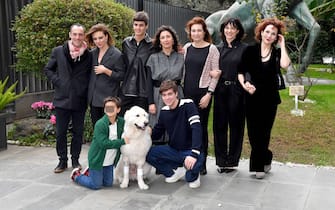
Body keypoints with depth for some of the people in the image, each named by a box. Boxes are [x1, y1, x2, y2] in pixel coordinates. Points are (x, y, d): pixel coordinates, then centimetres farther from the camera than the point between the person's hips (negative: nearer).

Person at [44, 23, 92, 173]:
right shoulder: (58, 51, 2)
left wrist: (85, 88, -3)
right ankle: (62, 161, 18)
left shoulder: (88, 55, 1)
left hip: (80, 100, 0)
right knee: (60, 132, 5)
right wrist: (58, 82, -3)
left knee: (78, 132, 9)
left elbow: (91, 75, 9)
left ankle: (75, 159, 23)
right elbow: (48, 69, 9)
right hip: (62, 98, 0)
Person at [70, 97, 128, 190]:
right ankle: (76, 175, 26)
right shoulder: (100, 124, -22)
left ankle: (89, 172, 38)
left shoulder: (121, 122, -7)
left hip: (110, 161, 6)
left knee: (108, 184, 15)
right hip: (98, 159, -6)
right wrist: (122, 141, -27)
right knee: (96, 185, 1)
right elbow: (104, 143, -28)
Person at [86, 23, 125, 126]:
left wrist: (105, 70, -18)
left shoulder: (116, 54, -8)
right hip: (94, 98, 6)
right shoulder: (93, 53, 10)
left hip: (108, 99, -6)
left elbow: (121, 76, -10)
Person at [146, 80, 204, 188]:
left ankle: (193, 176, 2)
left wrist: (193, 154, -40)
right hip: (173, 150, 5)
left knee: (193, 163, -38)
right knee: (147, 152, -16)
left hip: (190, 150, -5)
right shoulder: (164, 111, 2)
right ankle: (175, 171, 5)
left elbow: (196, 129, -27)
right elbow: (157, 133, 11)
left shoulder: (188, 105, -16)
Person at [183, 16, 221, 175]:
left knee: (201, 127, 0)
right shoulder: (186, 48, 10)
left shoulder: (212, 49, -3)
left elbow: (215, 74, -4)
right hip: (187, 93, 4)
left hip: (202, 93, -4)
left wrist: (209, 94, -11)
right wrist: (180, 91, 11)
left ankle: (202, 164, 11)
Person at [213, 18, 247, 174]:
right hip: (220, 91, 3)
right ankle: (221, 161, 16)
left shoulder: (244, 49, 1)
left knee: (235, 125, 5)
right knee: (219, 125, 5)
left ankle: (232, 161, 17)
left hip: (236, 91, -3)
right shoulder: (218, 48, 11)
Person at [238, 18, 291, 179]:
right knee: (253, 132, 3)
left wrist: (282, 45, -10)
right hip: (252, 97, 0)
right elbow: (241, 71, 3)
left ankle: (258, 165, 21)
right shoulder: (250, 50, 2)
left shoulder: (277, 53, 3)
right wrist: (244, 83, -15)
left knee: (263, 132, 5)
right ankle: (266, 158, 24)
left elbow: (285, 65, -19)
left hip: (269, 98, 0)